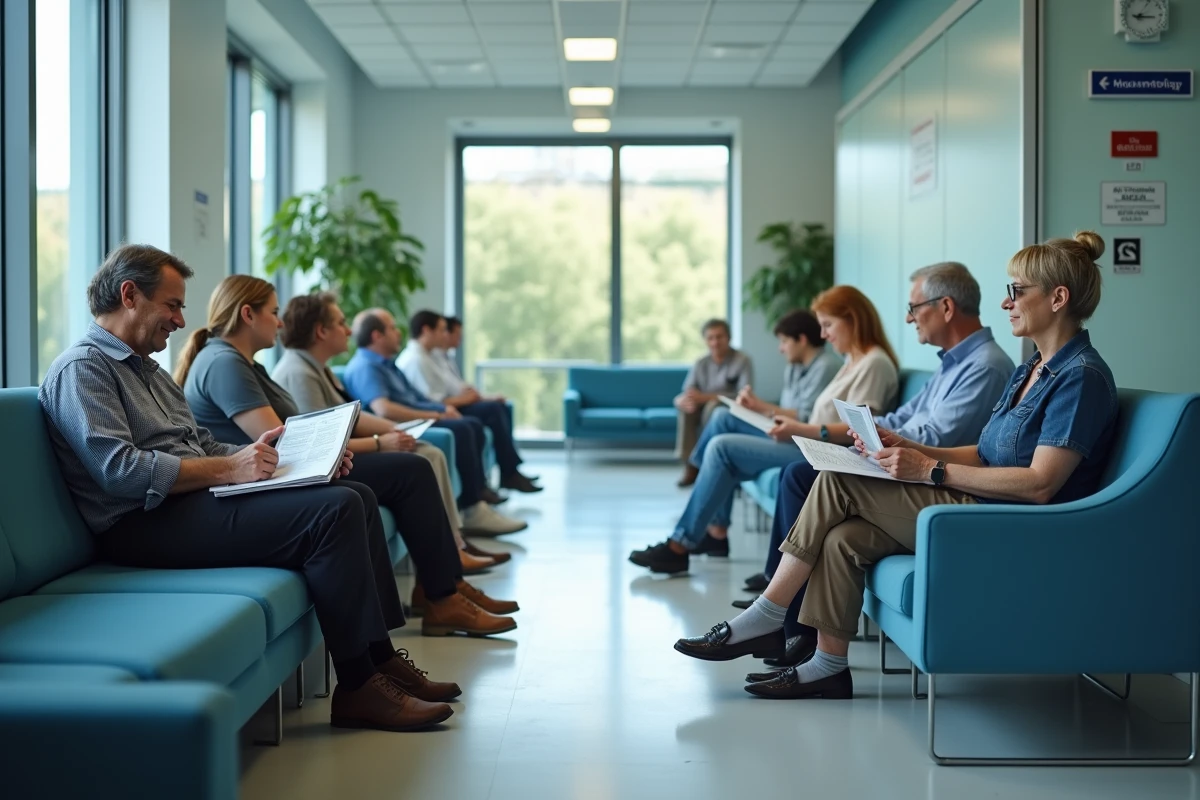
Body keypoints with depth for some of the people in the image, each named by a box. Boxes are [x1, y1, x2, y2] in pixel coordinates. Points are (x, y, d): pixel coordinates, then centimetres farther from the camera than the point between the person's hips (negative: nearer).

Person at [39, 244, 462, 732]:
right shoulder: (82, 368, -9)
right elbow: (119, 469, -23)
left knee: (356, 495, 2)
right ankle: (358, 688, -18)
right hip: (147, 524, -10)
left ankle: (380, 656, 1)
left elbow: (201, 446, 22)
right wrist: (228, 469, -23)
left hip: (193, 499, 10)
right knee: (335, 510, -23)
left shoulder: (146, 368, 23)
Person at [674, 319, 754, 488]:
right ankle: (690, 466, -24)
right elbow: (686, 394, -5)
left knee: (713, 406, -34)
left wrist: (706, 397, -32)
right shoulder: (700, 365, 4)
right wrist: (685, 400, -32)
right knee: (685, 405, -24)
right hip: (705, 411, 5)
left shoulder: (742, 361, -11)